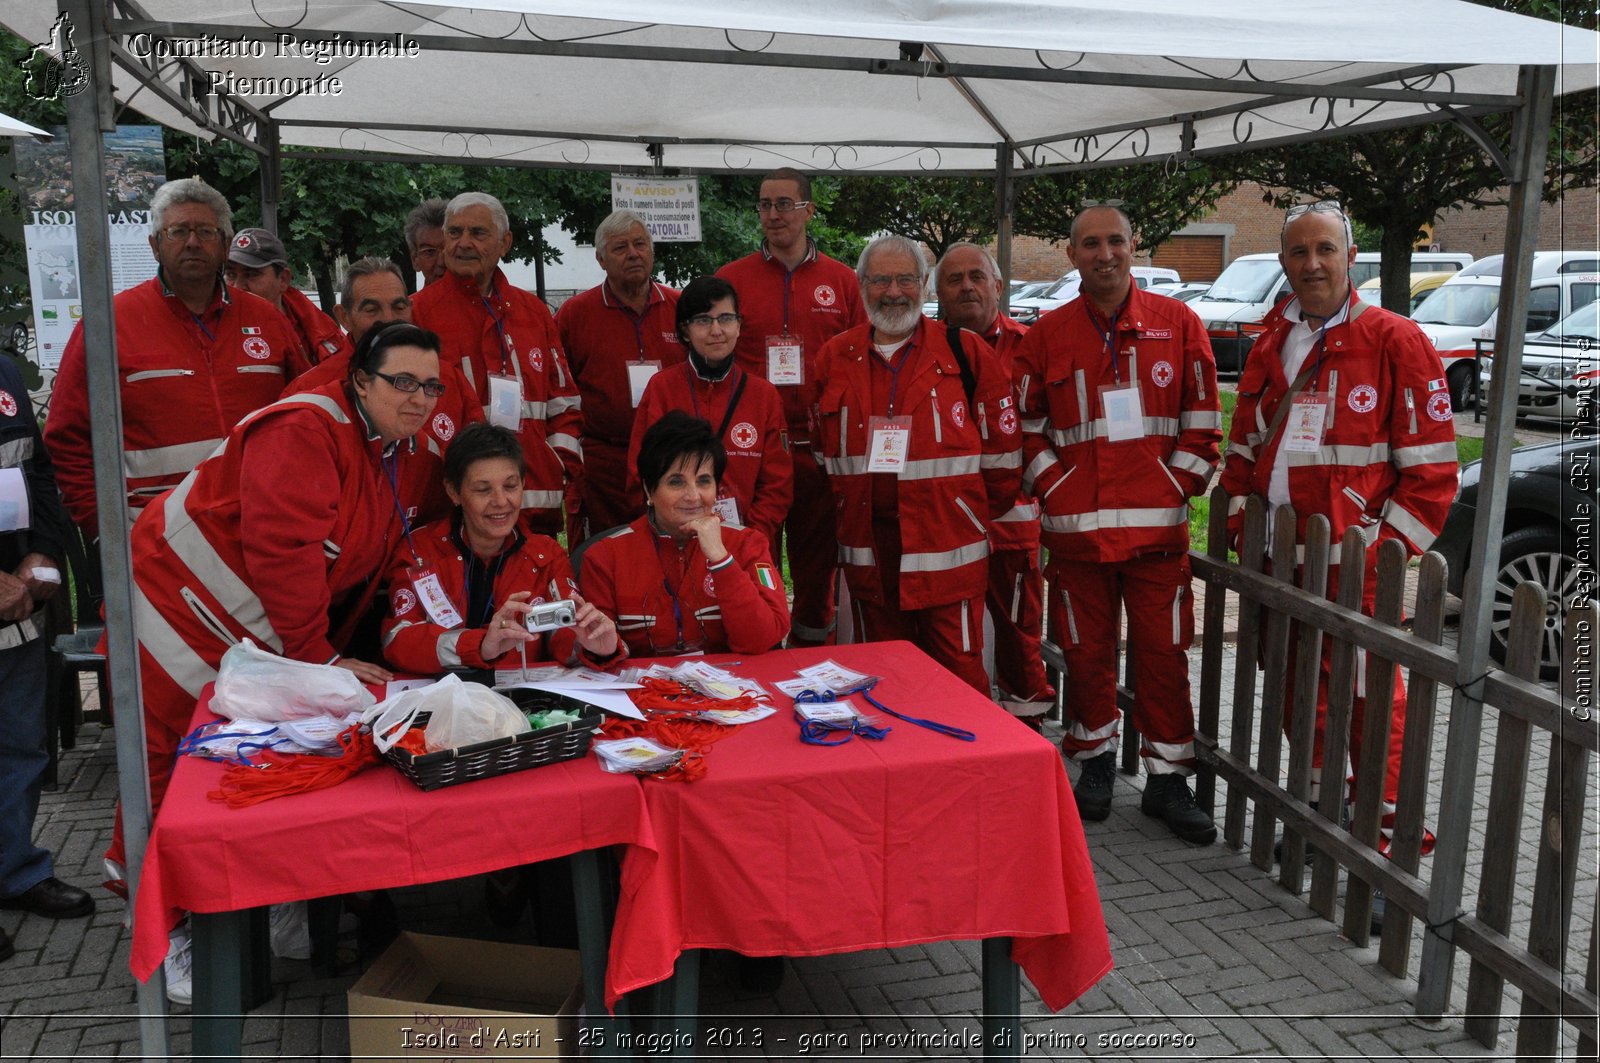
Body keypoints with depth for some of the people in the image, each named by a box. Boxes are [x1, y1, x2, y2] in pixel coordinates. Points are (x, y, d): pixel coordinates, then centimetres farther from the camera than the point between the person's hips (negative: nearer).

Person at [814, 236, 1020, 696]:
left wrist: (979, 515, 2)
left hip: (946, 545, -3)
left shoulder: (965, 352, 0)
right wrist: (845, 505, 9)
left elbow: (1001, 444, 2)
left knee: (959, 671, 2)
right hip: (867, 547, 3)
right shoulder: (835, 357, 8)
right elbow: (822, 450, 15)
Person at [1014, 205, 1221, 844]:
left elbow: (1201, 417, 6)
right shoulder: (1046, 336, 6)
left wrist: (1179, 485, -1)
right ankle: (1096, 763, 27)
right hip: (1075, 526, 1)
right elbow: (1026, 426, 9)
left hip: (1158, 525, 0)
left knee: (1163, 653, 3)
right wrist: (1054, 487, -1)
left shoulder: (1177, 323, 5)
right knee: (1086, 651, 9)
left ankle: (1167, 779, 15)